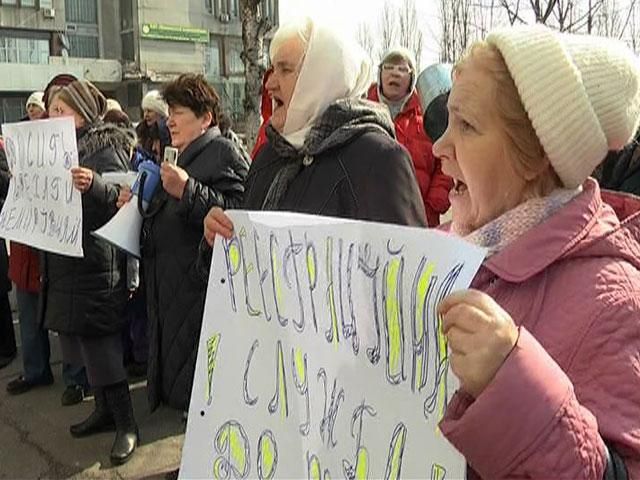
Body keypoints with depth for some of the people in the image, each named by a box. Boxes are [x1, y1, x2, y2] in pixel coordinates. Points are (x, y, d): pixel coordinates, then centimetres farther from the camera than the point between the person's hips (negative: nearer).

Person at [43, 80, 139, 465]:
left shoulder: (105, 148, -10)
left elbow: (120, 200, -18)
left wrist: (94, 185, -37)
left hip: (96, 263, -8)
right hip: (67, 260, 8)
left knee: (100, 343, -5)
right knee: (86, 342, 14)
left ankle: (127, 424, 7)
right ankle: (105, 410, 28)